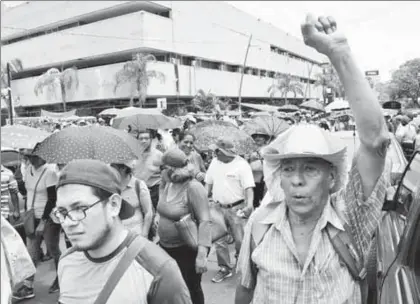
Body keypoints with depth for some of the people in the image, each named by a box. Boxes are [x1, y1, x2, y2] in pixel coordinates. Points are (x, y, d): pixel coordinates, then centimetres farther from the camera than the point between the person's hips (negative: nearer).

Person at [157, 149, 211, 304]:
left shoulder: (193, 187, -21)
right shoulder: (169, 184, 2)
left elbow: (204, 221, -28)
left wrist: (202, 253, -34)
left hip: (188, 249, -7)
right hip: (166, 247, 7)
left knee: (191, 288, 11)